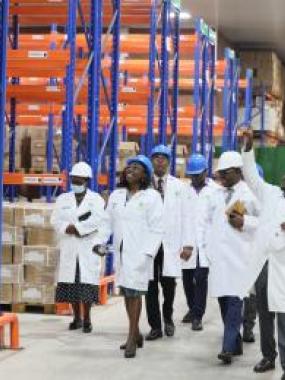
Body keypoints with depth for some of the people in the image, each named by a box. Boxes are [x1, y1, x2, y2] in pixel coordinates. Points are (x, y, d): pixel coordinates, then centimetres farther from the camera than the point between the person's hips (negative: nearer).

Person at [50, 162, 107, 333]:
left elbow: (97, 220, -12)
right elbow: (56, 220, 4)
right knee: (71, 283, 3)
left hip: (89, 249, -3)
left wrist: (76, 227, -13)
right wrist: (68, 228, -15)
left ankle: (87, 319, 2)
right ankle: (77, 318, 15)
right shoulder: (63, 199, 16)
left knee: (87, 283, -6)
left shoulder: (96, 199, 5)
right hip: (69, 249, 3)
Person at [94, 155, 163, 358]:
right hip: (121, 250, 5)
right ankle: (136, 334, 24)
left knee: (134, 293, -9)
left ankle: (132, 340, -5)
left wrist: (148, 253, -15)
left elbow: (156, 228, -6)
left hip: (139, 252, -5)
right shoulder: (116, 195, 14)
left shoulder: (152, 197, -2)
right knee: (127, 293, 11)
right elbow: (107, 222, 14)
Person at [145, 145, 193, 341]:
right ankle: (155, 326, 9)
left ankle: (168, 318, 27)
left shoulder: (178, 186, 9)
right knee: (151, 286, 1)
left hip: (170, 243, 1)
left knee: (168, 284, 2)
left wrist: (188, 244, -1)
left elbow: (185, 215, 6)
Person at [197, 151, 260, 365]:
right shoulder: (213, 195, 16)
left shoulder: (251, 194, 1)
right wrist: (204, 245, 8)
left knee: (235, 300, -12)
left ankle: (228, 348, -16)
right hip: (218, 256, 5)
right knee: (223, 299, 6)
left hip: (240, 256, -5)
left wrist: (245, 222, -12)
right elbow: (204, 221, 18)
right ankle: (236, 343, 16)